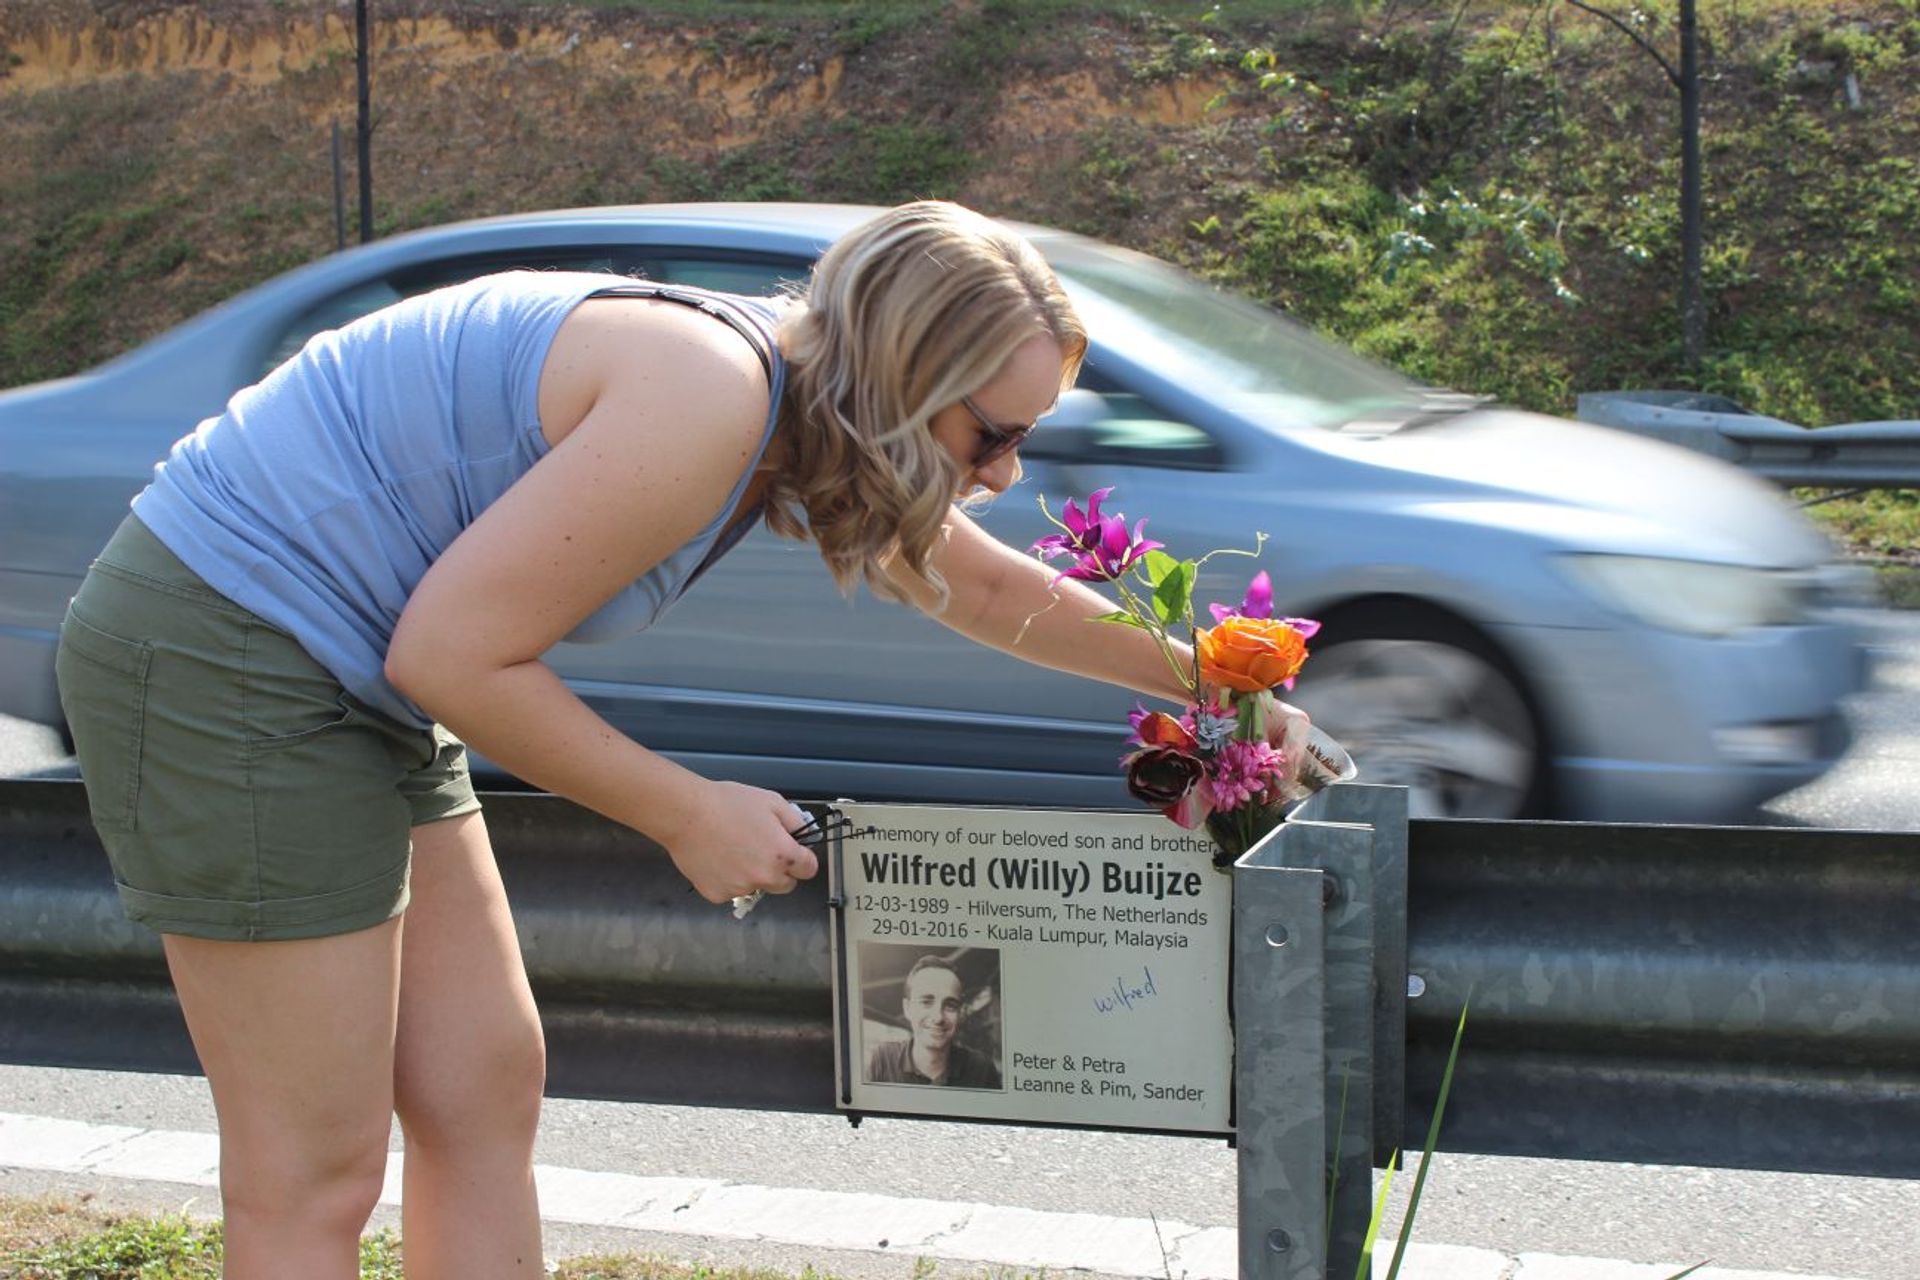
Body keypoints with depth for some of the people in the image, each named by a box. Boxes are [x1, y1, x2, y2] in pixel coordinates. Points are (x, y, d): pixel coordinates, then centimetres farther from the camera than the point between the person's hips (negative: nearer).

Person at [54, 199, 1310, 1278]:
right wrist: (688, 813, -14)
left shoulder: (799, 393, 6)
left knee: (488, 1099, 13)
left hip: (355, 685, 10)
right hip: (226, 661, -10)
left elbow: (995, 587, 23)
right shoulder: (711, 398, -25)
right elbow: (451, 653, -24)